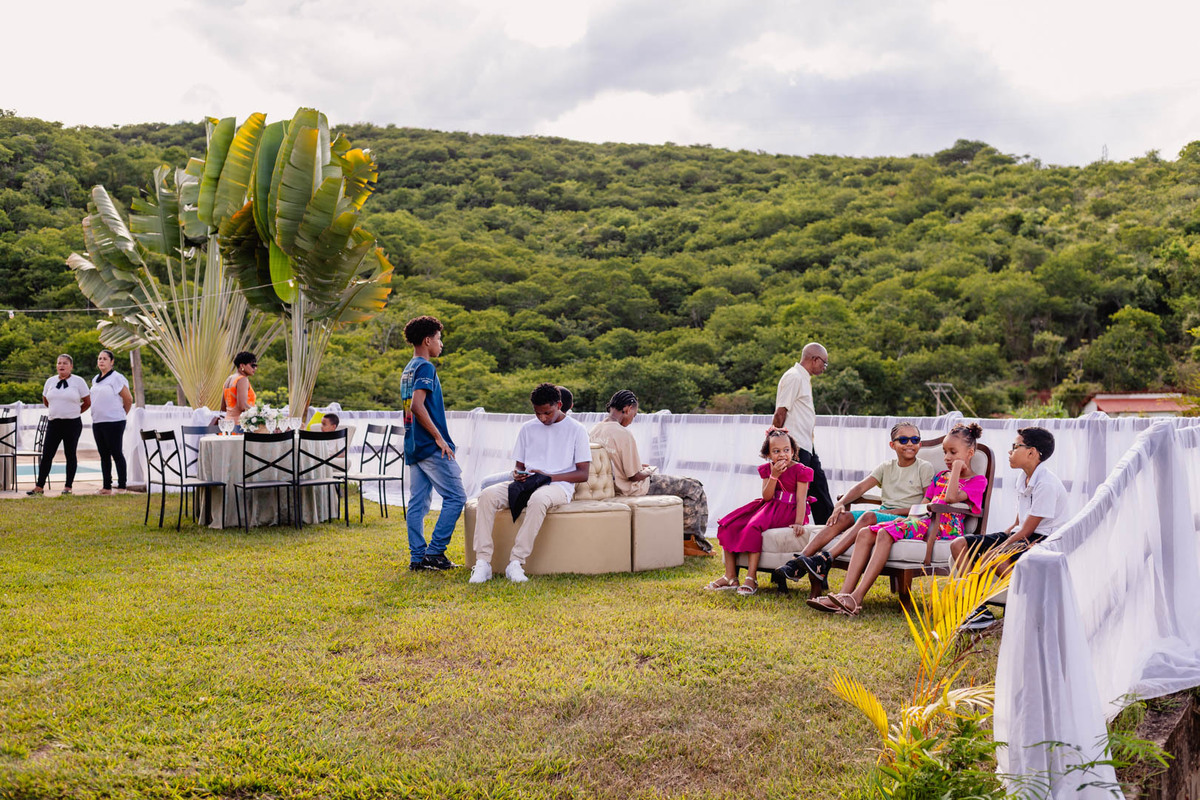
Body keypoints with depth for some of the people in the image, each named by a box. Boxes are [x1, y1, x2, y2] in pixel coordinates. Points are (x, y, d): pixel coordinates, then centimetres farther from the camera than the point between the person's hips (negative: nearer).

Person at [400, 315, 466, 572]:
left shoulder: (407, 370, 18)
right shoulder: (425, 367, -11)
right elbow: (417, 406, -23)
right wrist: (439, 438, -19)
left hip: (413, 445, 10)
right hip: (431, 446, -9)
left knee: (418, 502, 8)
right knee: (455, 496, -4)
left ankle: (417, 556, 8)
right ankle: (435, 551, -6)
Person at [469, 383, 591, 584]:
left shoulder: (576, 430, 4)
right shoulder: (527, 428, 17)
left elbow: (583, 474, -1)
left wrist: (548, 477, -13)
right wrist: (517, 475, -6)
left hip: (559, 485, -4)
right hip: (526, 483, 4)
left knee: (538, 499, -41)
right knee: (488, 495, -25)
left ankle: (516, 563, -38)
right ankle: (482, 563, -30)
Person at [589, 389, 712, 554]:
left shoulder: (593, 430, 0)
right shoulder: (623, 434, -26)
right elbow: (634, 476, -23)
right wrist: (647, 472, -2)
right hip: (632, 488, -10)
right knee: (694, 488, 2)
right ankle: (689, 540, 10)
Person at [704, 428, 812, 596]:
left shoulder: (800, 470, -6)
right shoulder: (767, 469, 7)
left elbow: (801, 499, -11)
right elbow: (766, 497, -3)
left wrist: (799, 522, -25)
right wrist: (774, 476, -17)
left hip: (788, 512, -7)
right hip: (769, 507, 7)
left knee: (753, 526, -34)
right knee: (728, 525, -9)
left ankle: (751, 578, -33)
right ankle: (730, 577, -9)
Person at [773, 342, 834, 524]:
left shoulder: (804, 378, 19)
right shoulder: (793, 377, -13)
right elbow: (780, 413, -17)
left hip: (807, 445, 10)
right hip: (796, 446, -10)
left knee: (819, 484, 13)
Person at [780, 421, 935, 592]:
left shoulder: (924, 468, 4)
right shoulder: (886, 467, 18)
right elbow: (861, 487, 5)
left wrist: (895, 511, -12)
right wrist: (840, 503, -13)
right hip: (882, 514, 5)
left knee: (868, 516, -34)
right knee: (843, 517, -21)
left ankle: (826, 559, -45)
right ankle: (800, 561, -32)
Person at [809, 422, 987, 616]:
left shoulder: (977, 481, 6)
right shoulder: (940, 476, 30)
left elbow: (951, 497, -14)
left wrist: (957, 467, -2)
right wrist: (909, 518, 5)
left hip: (943, 528, -8)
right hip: (924, 522, 8)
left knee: (885, 534, -31)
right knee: (865, 534, -15)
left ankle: (857, 598, -39)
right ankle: (845, 593, -26)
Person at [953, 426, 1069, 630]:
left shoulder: (1046, 484, -17)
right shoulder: (1023, 479, 12)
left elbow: (1027, 530, -19)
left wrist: (999, 548, -20)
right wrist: (993, 540, 4)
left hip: (1043, 541, -10)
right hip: (1020, 536, 10)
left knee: (998, 557, -39)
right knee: (959, 545, -4)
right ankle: (979, 610, -13)